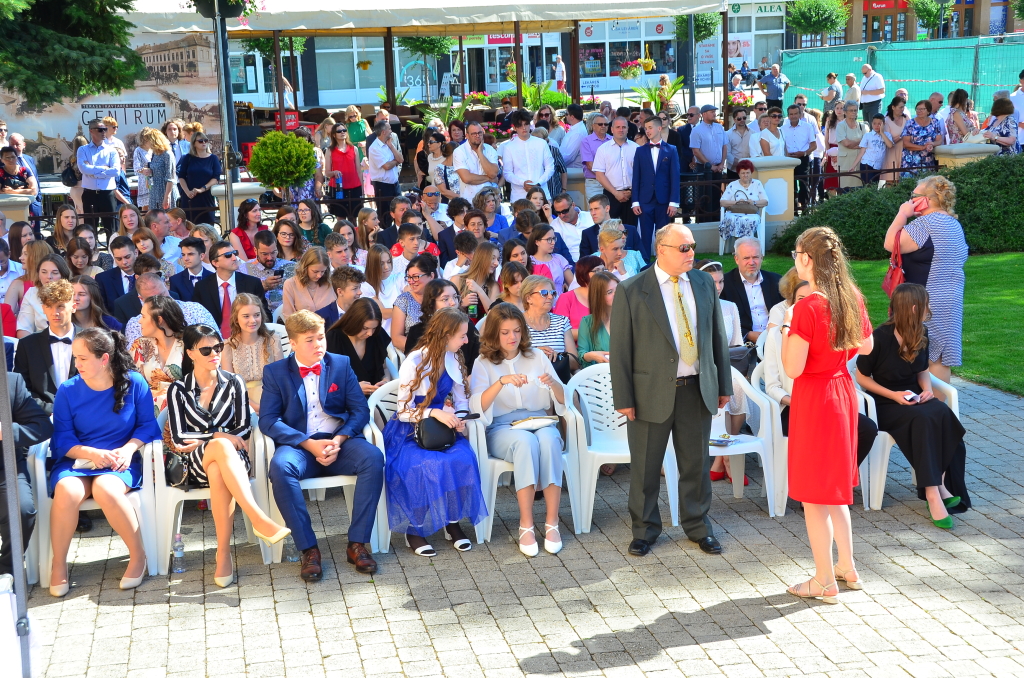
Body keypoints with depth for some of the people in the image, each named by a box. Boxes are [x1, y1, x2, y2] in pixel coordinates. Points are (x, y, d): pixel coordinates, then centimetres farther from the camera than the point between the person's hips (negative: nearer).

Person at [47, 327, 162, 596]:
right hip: (77, 460, 2)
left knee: (105, 489, -36)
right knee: (67, 491, -33)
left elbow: (148, 424, 1)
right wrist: (92, 453, -20)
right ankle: (58, 564, -11)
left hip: (119, 461, -1)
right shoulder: (68, 390, -1)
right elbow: (62, 438, -2)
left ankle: (138, 555, -15)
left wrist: (129, 448, -18)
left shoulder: (134, 383, -3)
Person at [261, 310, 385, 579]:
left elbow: (360, 411, 5)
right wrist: (309, 444, -16)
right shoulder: (275, 372, 6)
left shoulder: (341, 364, 10)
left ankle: (357, 543, -22)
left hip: (339, 443, 2)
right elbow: (268, 420, -3)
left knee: (373, 458, -30)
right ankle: (308, 549, -26)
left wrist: (339, 440, -15)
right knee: (280, 466, -35)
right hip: (298, 446, -1)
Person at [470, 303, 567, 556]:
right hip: (502, 428, -2)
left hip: (540, 422, 2)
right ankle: (526, 525, -33)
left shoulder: (537, 357, 13)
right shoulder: (484, 364, 8)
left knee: (548, 439, -35)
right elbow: (477, 407, -10)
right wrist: (501, 382, -24)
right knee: (525, 441, -37)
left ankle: (551, 523, -32)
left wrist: (553, 383, -13)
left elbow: (562, 401, 9)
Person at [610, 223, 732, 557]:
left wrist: (724, 384, 10)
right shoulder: (631, 290, -7)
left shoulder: (704, 283, 6)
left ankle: (697, 526, 29)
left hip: (697, 389, 3)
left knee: (697, 463, 13)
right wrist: (623, 398, -9)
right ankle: (644, 529, 24)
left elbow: (718, 336, 11)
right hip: (652, 391, -3)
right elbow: (619, 348, -7)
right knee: (645, 467, 8)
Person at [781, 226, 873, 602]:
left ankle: (825, 582, 15)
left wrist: (787, 326, -10)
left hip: (813, 399, -8)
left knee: (813, 494, 6)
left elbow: (792, 369, -23)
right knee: (834, 487, 23)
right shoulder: (853, 298, -1)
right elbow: (865, 346, 14)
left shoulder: (807, 307, -23)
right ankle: (847, 567, 32)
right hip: (843, 392, 8)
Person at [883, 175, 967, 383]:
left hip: (928, 304, -9)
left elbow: (891, 243, -18)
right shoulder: (954, 224, 13)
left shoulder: (925, 224, -17)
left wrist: (902, 214, -8)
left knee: (930, 357, -4)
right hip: (951, 302, 9)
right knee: (941, 357, 11)